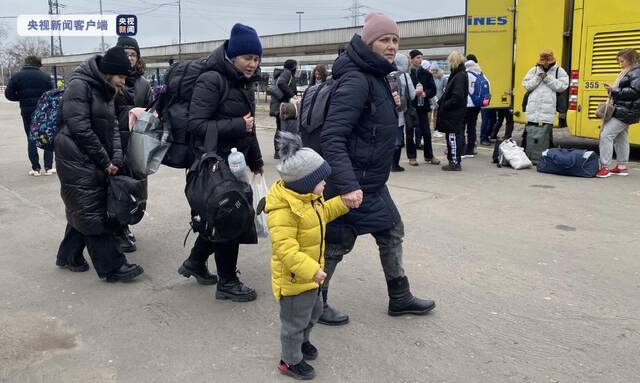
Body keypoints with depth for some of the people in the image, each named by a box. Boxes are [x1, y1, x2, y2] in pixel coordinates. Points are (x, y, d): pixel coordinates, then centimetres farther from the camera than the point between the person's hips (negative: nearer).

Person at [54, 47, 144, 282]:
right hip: (77, 160, -9)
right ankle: (112, 267, -4)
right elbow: (80, 129, -20)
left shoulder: (105, 90, 13)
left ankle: (68, 256, 29)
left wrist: (116, 158, -5)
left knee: (82, 210, 15)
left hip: (94, 162, 9)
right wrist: (105, 161, -15)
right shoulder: (80, 86, -14)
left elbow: (112, 126, 10)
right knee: (92, 213, -6)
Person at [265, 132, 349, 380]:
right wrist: (310, 270, -41)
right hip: (293, 278, -10)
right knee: (295, 320, 9)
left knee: (314, 311, 28)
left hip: (310, 273, 10)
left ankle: (301, 341, 53)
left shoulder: (310, 197, 0)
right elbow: (285, 249, -36)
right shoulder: (283, 210, -32)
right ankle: (290, 361, 31)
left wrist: (344, 202, 9)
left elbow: (323, 214, 20)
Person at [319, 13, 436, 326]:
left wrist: (392, 105, 7)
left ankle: (400, 298, 34)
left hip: (372, 182, 10)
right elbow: (332, 138, -31)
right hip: (353, 185, -10)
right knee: (337, 243, 5)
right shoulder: (356, 80, -22)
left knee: (392, 232, 18)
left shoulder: (377, 76, 9)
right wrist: (347, 185, -37)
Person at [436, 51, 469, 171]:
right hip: (452, 112, 9)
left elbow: (457, 96, -21)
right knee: (451, 137, 13)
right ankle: (454, 161, 20)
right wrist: (441, 102, 7)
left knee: (454, 137, -5)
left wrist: (444, 106, -15)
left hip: (455, 113, -9)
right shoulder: (456, 74, 14)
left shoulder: (460, 76, -14)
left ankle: (455, 163, 0)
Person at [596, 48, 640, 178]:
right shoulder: (628, 72, 18)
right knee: (621, 138, 16)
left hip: (625, 111, -10)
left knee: (606, 135, -15)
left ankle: (604, 167, -14)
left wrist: (615, 91, -18)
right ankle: (622, 167, 25)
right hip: (623, 110, 11)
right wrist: (613, 90, 1)